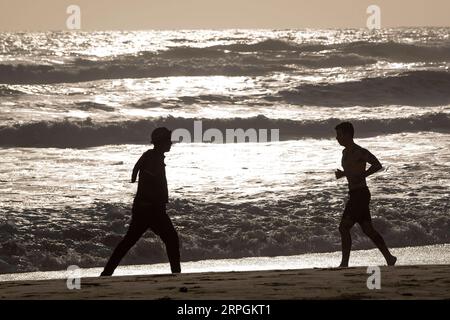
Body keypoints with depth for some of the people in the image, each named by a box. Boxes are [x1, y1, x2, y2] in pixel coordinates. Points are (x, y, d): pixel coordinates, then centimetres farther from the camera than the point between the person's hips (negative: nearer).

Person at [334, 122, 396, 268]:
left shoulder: (359, 152, -14)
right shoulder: (345, 152, 15)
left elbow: (377, 165, -21)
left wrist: (360, 176, -24)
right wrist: (343, 174, 10)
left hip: (361, 194, -10)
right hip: (354, 195, 10)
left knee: (344, 228, -13)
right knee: (368, 229, 12)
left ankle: (344, 263, -11)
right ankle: (389, 258, 18)